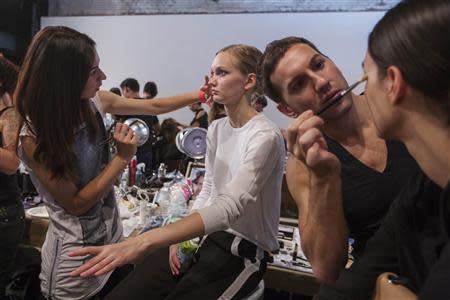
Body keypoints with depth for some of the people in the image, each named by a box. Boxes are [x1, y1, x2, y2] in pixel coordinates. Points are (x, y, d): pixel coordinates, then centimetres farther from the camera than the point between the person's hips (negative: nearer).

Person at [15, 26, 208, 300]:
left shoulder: (93, 102, -7)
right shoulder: (34, 138, -23)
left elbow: (153, 106, 5)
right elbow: (75, 204, -19)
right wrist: (124, 157, -24)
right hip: (76, 258, -6)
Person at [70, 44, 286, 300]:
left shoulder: (265, 137, -20)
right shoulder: (217, 128, 7)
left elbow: (230, 207, -32)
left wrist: (143, 242, -41)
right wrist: (183, 236, -4)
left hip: (245, 251, -6)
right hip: (206, 236, 6)